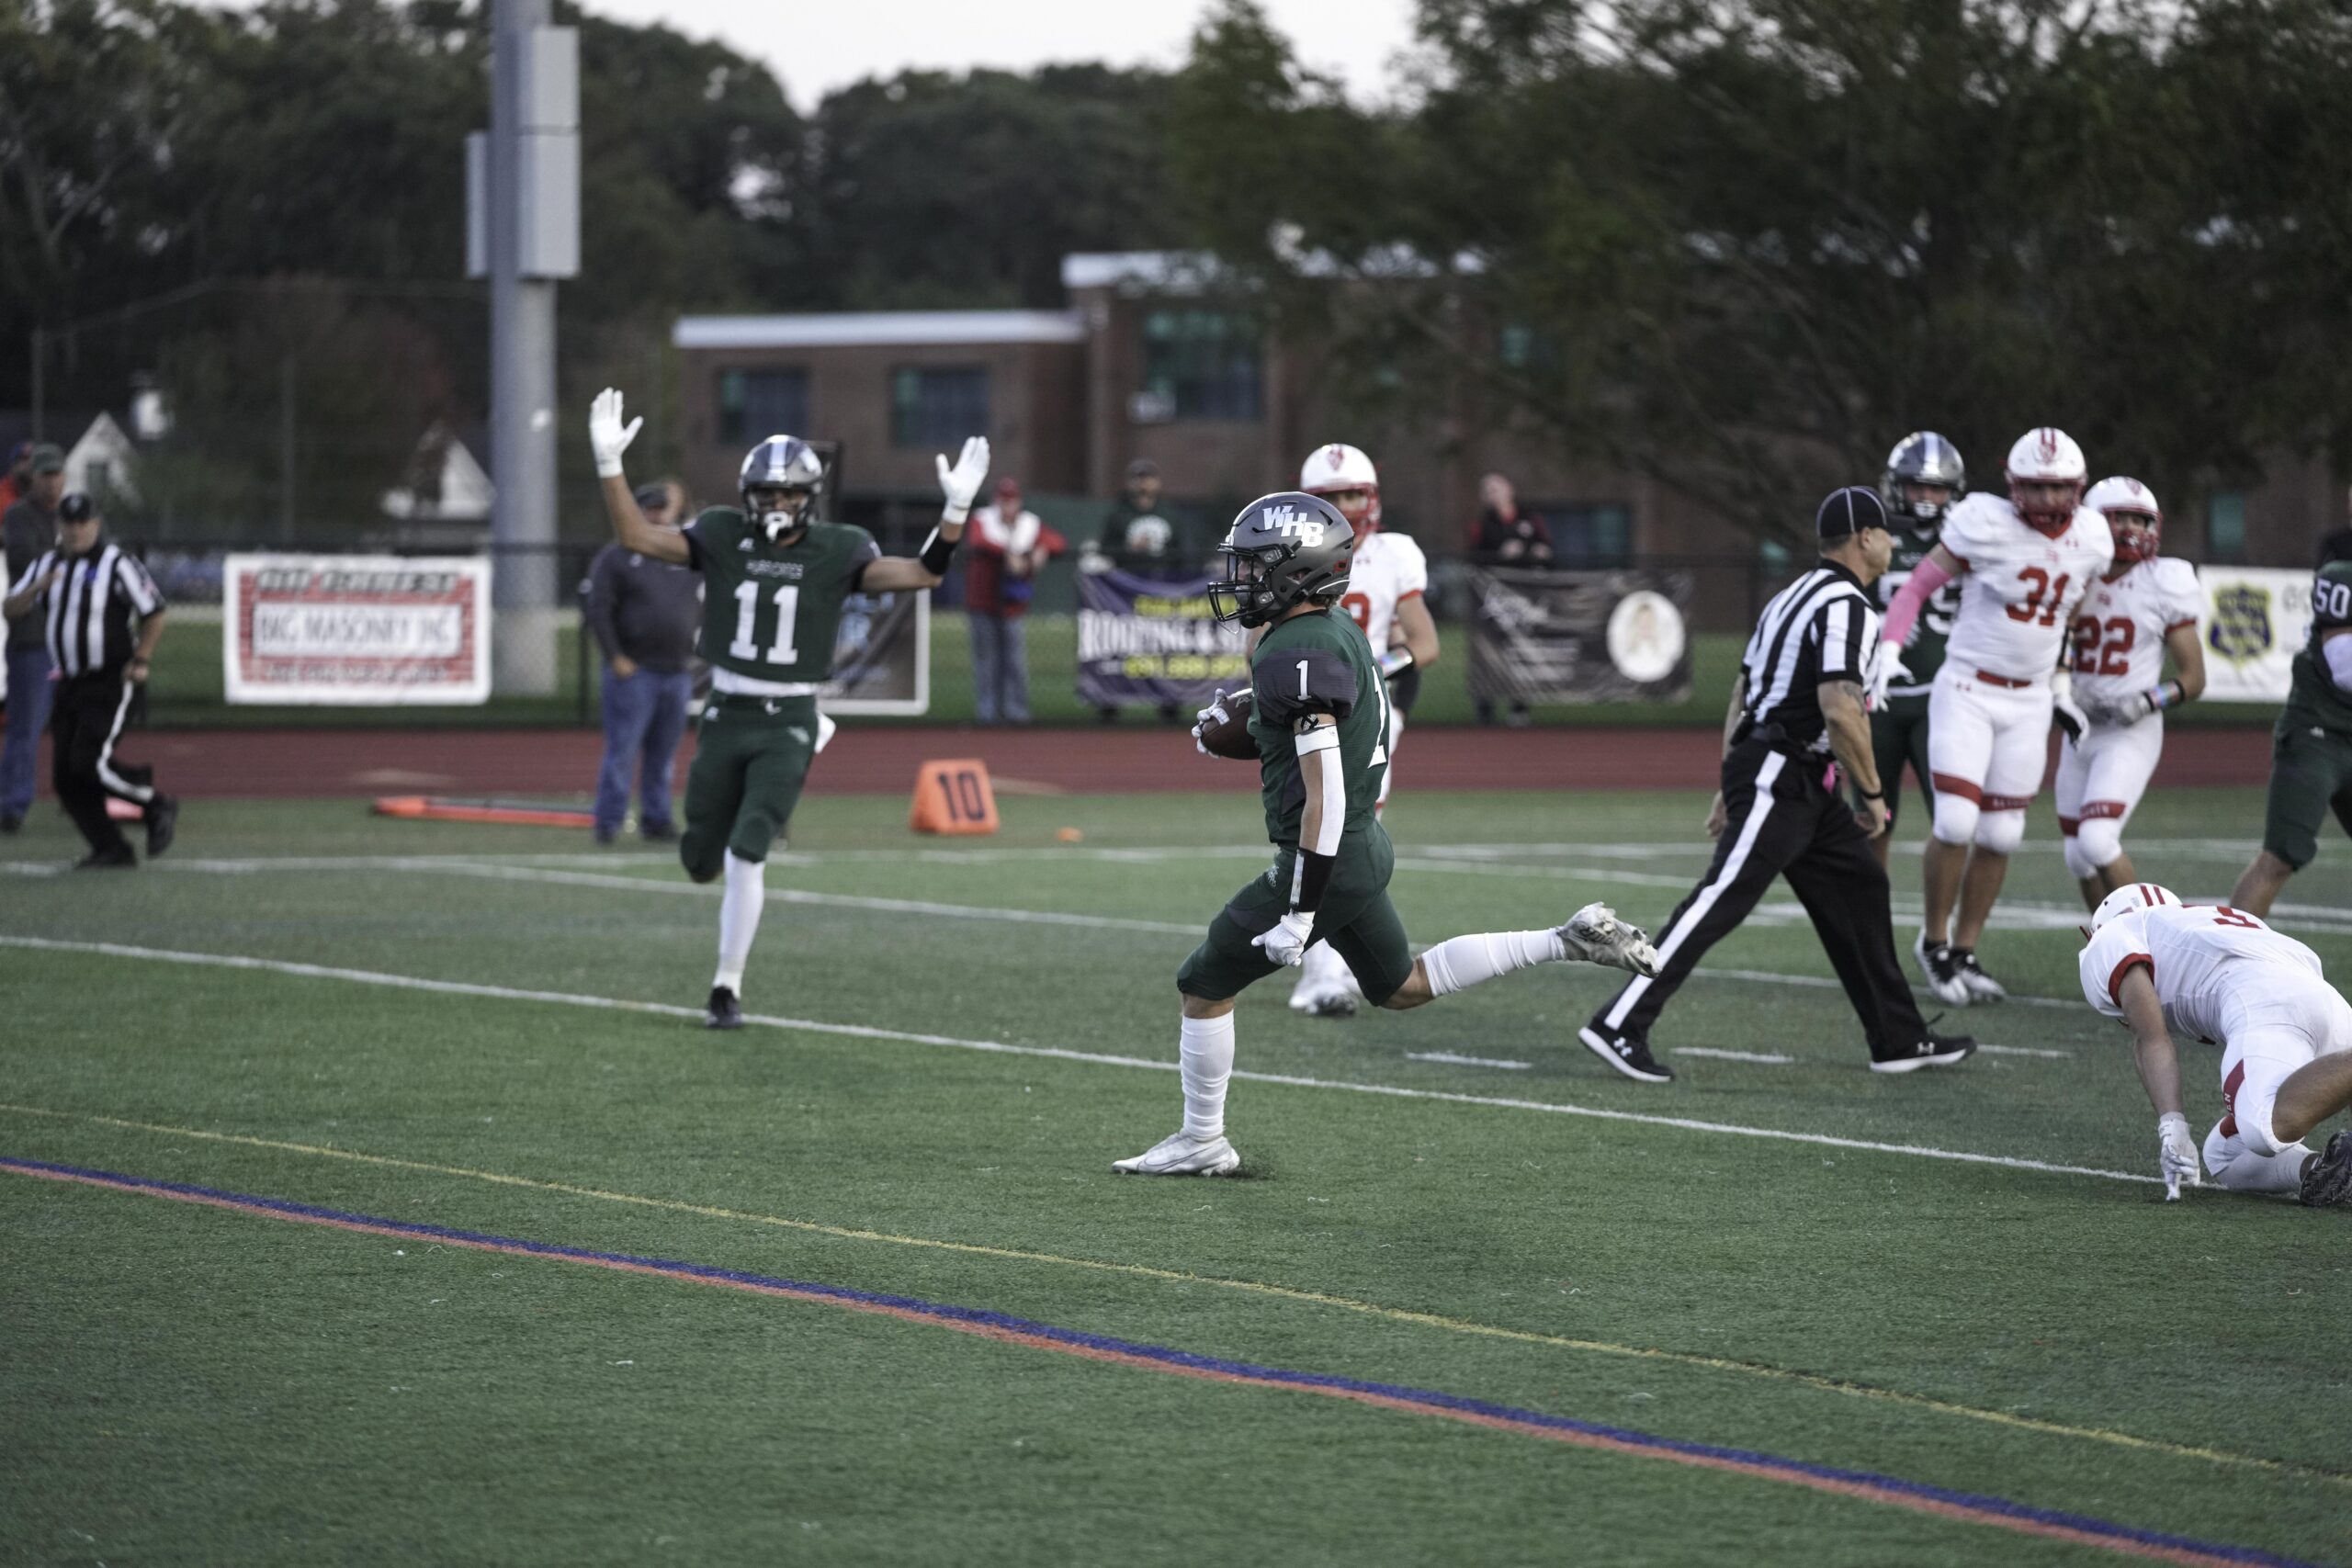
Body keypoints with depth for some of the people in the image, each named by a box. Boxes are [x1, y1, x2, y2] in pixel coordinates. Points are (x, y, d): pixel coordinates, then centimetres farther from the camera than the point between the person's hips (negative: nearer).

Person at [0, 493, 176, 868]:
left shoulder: (117, 562, -6)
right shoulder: (47, 565, 12)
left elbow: (153, 613, -3)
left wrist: (139, 662, -11)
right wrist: (37, 587, -16)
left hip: (112, 681, -7)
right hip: (69, 683, 7)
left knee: (90, 761, -21)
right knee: (65, 777, 0)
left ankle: (158, 808, -2)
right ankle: (112, 850, 6)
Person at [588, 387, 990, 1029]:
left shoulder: (837, 552, -4)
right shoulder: (722, 536, -1)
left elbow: (922, 574, -12)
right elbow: (636, 537, -7)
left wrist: (956, 508, -25)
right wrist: (609, 464, -18)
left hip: (787, 722, -3)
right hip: (725, 716, 3)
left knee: (745, 854, -18)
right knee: (702, 861, 9)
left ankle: (727, 987, -6)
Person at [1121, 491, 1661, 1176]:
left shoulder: (1297, 657, -24)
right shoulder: (1339, 631, 6)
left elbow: (1324, 797, -26)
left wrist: (1298, 914, -24)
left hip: (1327, 860, -9)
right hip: (1367, 846, 9)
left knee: (1205, 986, 5)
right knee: (1403, 986, 25)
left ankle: (1202, 1143, 17)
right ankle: (1571, 941, 18)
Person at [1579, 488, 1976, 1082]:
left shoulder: (1797, 596, 17)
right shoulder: (1847, 608, -14)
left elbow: (1742, 692, 20)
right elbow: (1840, 712, -24)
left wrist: (1731, 784, 23)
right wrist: (1872, 793, -13)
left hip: (1803, 786, 11)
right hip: (1780, 780, -11)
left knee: (1858, 887, 15)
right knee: (1721, 901, -13)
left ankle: (1898, 1038, 20)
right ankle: (1619, 1026, -15)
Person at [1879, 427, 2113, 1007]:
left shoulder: (2091, 539, 0)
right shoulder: (1985, 525, -16)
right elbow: (1918, 585, -8)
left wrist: (2062, 687, 20)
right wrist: (1889, 654, -18)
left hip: (2029, 703, 5)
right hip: (1967, 691, -5)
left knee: (2000, 836, 7)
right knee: (1955, 824, -13)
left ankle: (1965, 952, 20)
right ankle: (1935, 941, 8)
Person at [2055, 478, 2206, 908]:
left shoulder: (2163, 586, -8)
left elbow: (2193, 679, -4)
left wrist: (2148, 702, -20)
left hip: (2131, 734, -5)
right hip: (2080, 731, 5)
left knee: (2096, 840, -21)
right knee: (2080, 858, 9)